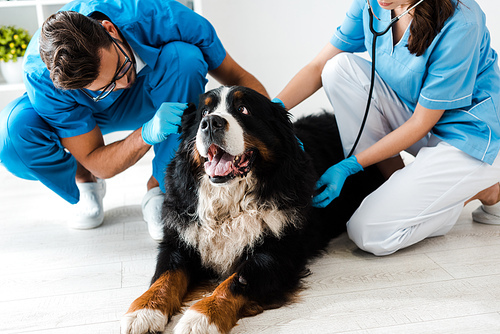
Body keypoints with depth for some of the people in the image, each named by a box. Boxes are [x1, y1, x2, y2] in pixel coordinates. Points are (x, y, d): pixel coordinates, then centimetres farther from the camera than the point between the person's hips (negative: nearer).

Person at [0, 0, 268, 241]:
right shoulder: (41, 78, -35)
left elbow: (237, 77, -24)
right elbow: (97, 163, -28)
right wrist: (147, 134, -47)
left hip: (154, 100, 1)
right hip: (84, 113, 0)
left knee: (184, 56, -33)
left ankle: (158, 190, -18)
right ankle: (85, 183, 3)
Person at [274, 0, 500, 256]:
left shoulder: (459, 23, -28)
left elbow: (421, 123, -22)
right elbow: (319, 67, -3)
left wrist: (349, 166, -21)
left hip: (471, 137, -6)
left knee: (369, 232, -19)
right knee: (340, 68, -17)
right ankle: (398, 184, -4)